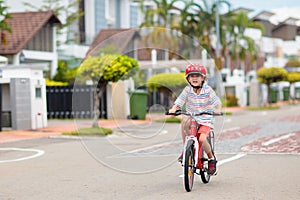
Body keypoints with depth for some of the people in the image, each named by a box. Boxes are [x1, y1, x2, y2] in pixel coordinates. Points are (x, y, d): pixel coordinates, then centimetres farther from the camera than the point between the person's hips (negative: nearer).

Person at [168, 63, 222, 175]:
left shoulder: (208, 90, -8)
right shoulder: (187, 90, -4)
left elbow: (217, 102, -11)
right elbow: (179, 102, -7)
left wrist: (218, 110, -33)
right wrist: (173, 109, -29)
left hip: (205, 120, -2)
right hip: (192, 118, 2)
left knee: (201, 139, -25)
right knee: (185, 121, -33)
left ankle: (211, 158, 5)